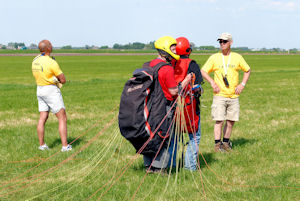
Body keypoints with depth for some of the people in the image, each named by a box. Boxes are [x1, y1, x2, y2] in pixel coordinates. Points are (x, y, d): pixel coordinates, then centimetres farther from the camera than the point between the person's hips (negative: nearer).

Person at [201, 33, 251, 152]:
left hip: (234, 95, 3)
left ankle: (226, 142, 20)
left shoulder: (237, 57, 6)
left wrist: (242, 84, 4)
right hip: (220, 95, -2)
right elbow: (203, 71, 5)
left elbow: (247, 70, 18)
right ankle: (217, 144, -1)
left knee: (231, 120, 6)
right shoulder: (214, 58, 2)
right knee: (219, 120, -8)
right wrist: (212, 83, -7)